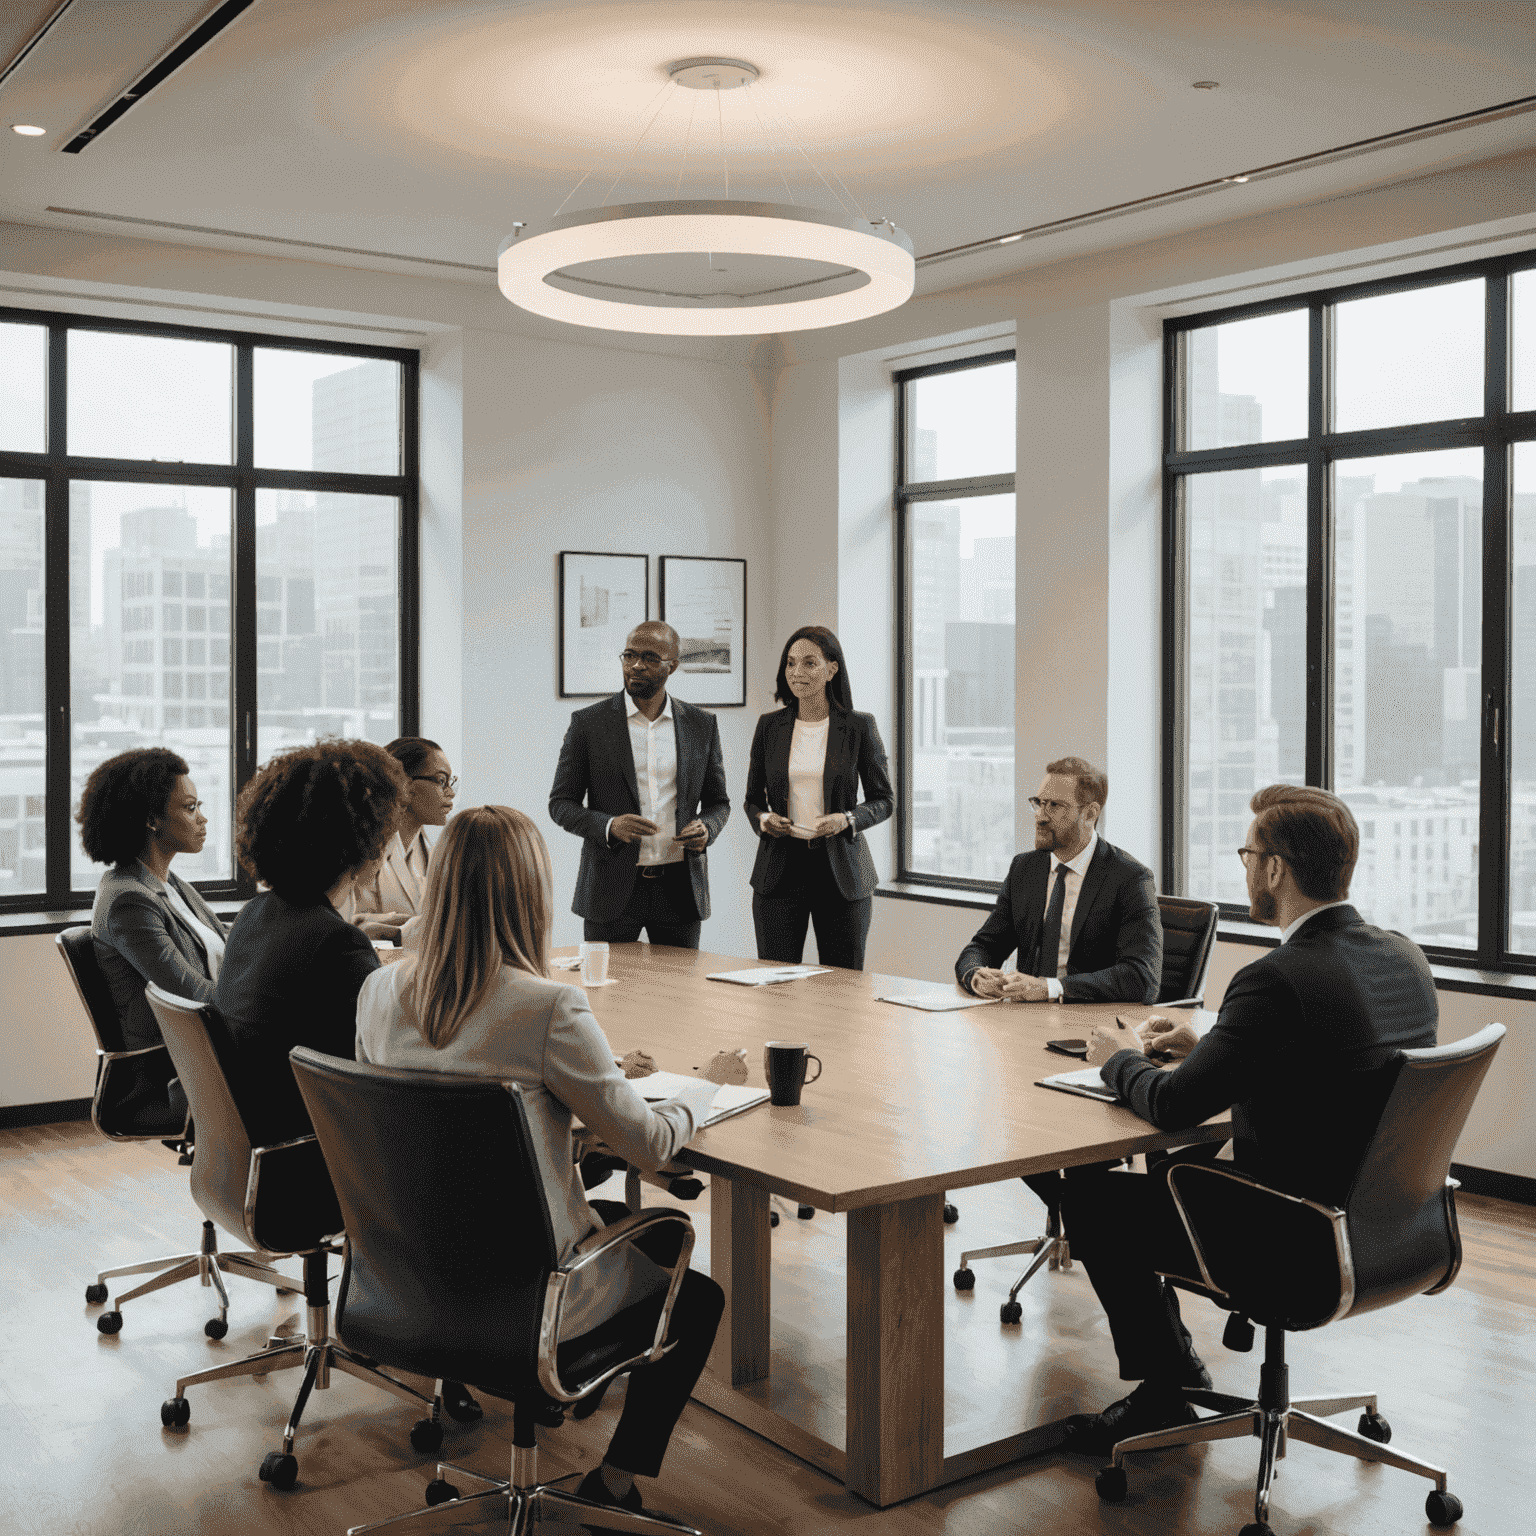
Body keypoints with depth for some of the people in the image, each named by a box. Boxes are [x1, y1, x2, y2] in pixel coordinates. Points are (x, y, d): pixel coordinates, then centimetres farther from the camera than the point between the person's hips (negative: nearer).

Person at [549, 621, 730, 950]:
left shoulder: (702, 725, 7)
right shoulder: (588, 723, 1)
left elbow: (718, 802, 15)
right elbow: (560, 804, 2)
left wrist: (706, 828, -8)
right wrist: (608, 826, -17)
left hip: (680, 888, 2)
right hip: (611, 888, -2)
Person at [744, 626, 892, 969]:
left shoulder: (860, 727, 1)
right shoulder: (769, 726, 7)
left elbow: (882, 800, 5)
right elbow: (752, 797, 15)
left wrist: (846, 820, -13)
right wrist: (762, 819, -6)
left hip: (840, 870, -1)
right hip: (780, 867, 2)